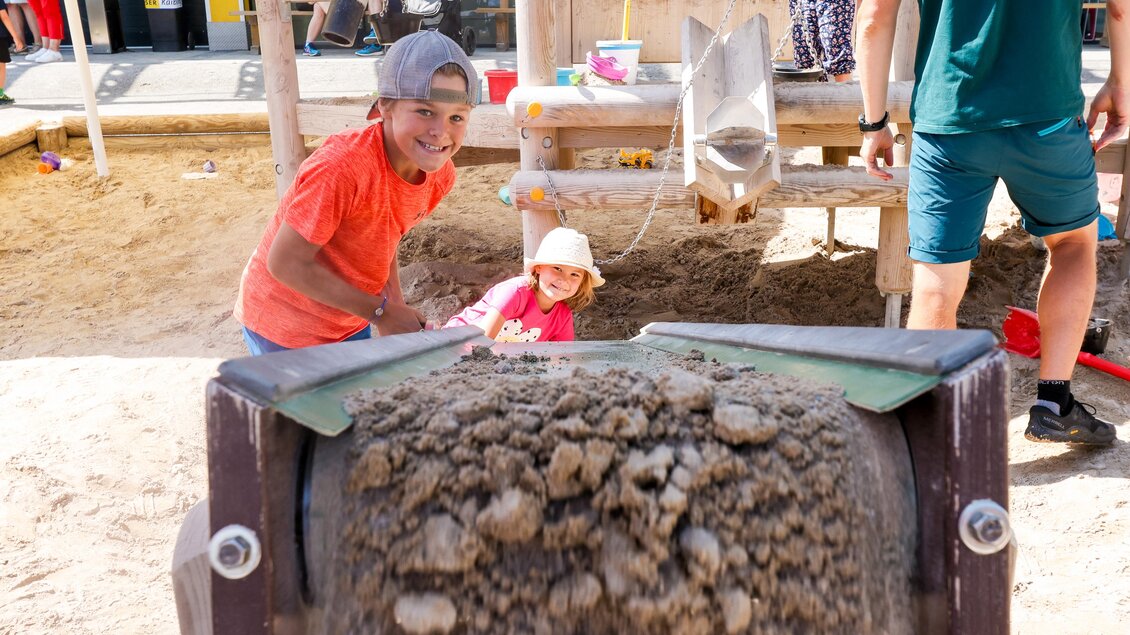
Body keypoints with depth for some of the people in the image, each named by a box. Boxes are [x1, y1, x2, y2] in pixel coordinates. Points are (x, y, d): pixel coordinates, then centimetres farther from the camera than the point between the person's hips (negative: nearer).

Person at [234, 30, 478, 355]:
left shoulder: (440, 176, -10)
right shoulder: (342, 166, -32)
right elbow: (287, 263, -27)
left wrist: (397, 306, -7)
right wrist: (381, 312, -23)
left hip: (351, 325, 6)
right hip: (284, 332, -6)